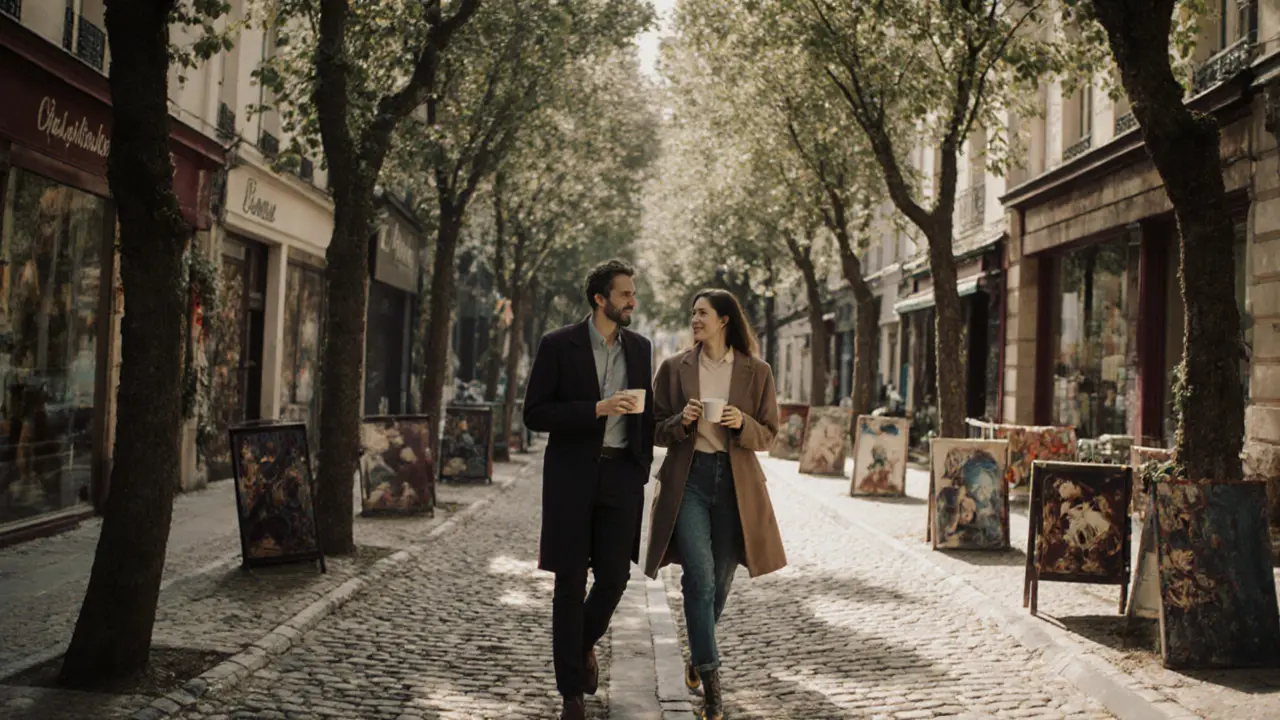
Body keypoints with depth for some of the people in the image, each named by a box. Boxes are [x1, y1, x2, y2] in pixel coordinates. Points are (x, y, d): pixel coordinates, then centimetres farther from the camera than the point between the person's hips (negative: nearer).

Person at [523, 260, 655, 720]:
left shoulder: (640, 348, 9)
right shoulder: (558, 345, -4)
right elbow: (534, 414, -9)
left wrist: (643, 469, 9)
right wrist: (597, 409, -18)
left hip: (622, 476, 3)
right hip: (573, 476, -3)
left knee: (614, 577, 2)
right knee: (570, 583, 3)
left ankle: (584, 643, 34)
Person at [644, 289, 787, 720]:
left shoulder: (756, 372, 2)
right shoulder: (674, 369, 3)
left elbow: (768, 436, 5)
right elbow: (655, 430, 7)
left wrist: (742, 424, -16)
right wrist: (681, 422, -14)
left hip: (735, 484, 1)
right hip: (687, 479, -1)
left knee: (719, 581, 12)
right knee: (700, 577, -14)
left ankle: (698, 656, 37)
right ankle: (710, 678, -8)